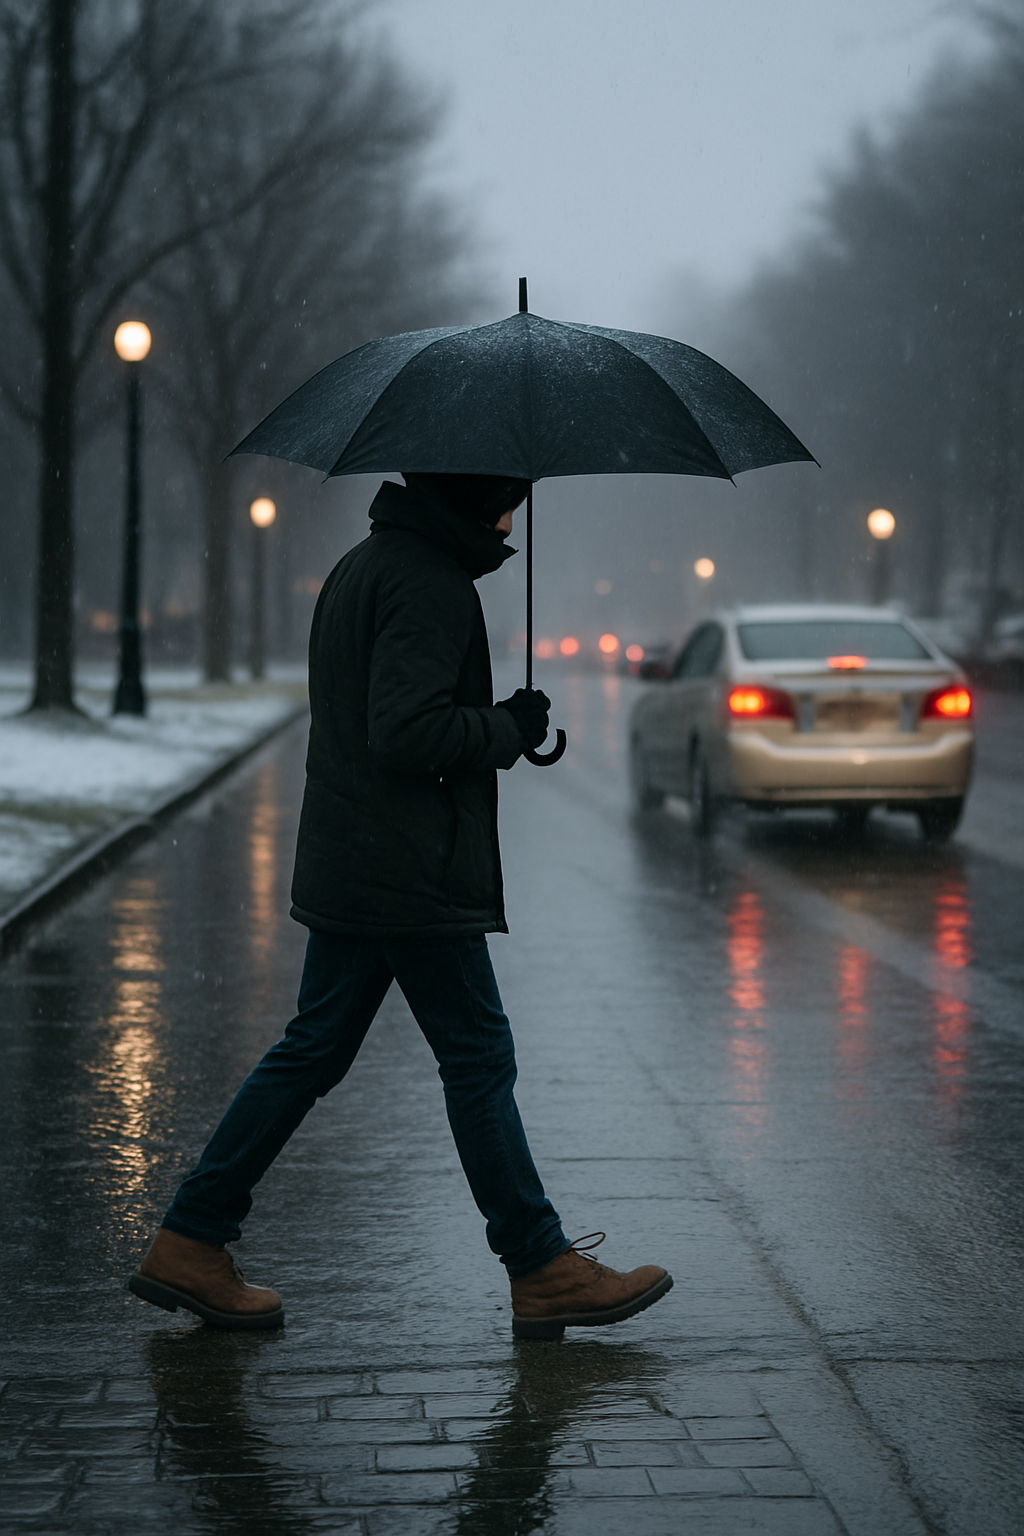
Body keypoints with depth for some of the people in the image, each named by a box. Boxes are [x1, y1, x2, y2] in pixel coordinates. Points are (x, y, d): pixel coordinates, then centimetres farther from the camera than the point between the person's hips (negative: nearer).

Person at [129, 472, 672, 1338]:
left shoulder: (363, 566, 18)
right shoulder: (428, 583, -15)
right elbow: (406, 732, -24)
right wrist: (509, 729, -10)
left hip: (349, 872, 10)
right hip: (412, 878, -10)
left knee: (313, 1053, 12)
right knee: (479, 1059, -2)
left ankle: (191, 1245, 13)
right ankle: (542, 1271, 6)